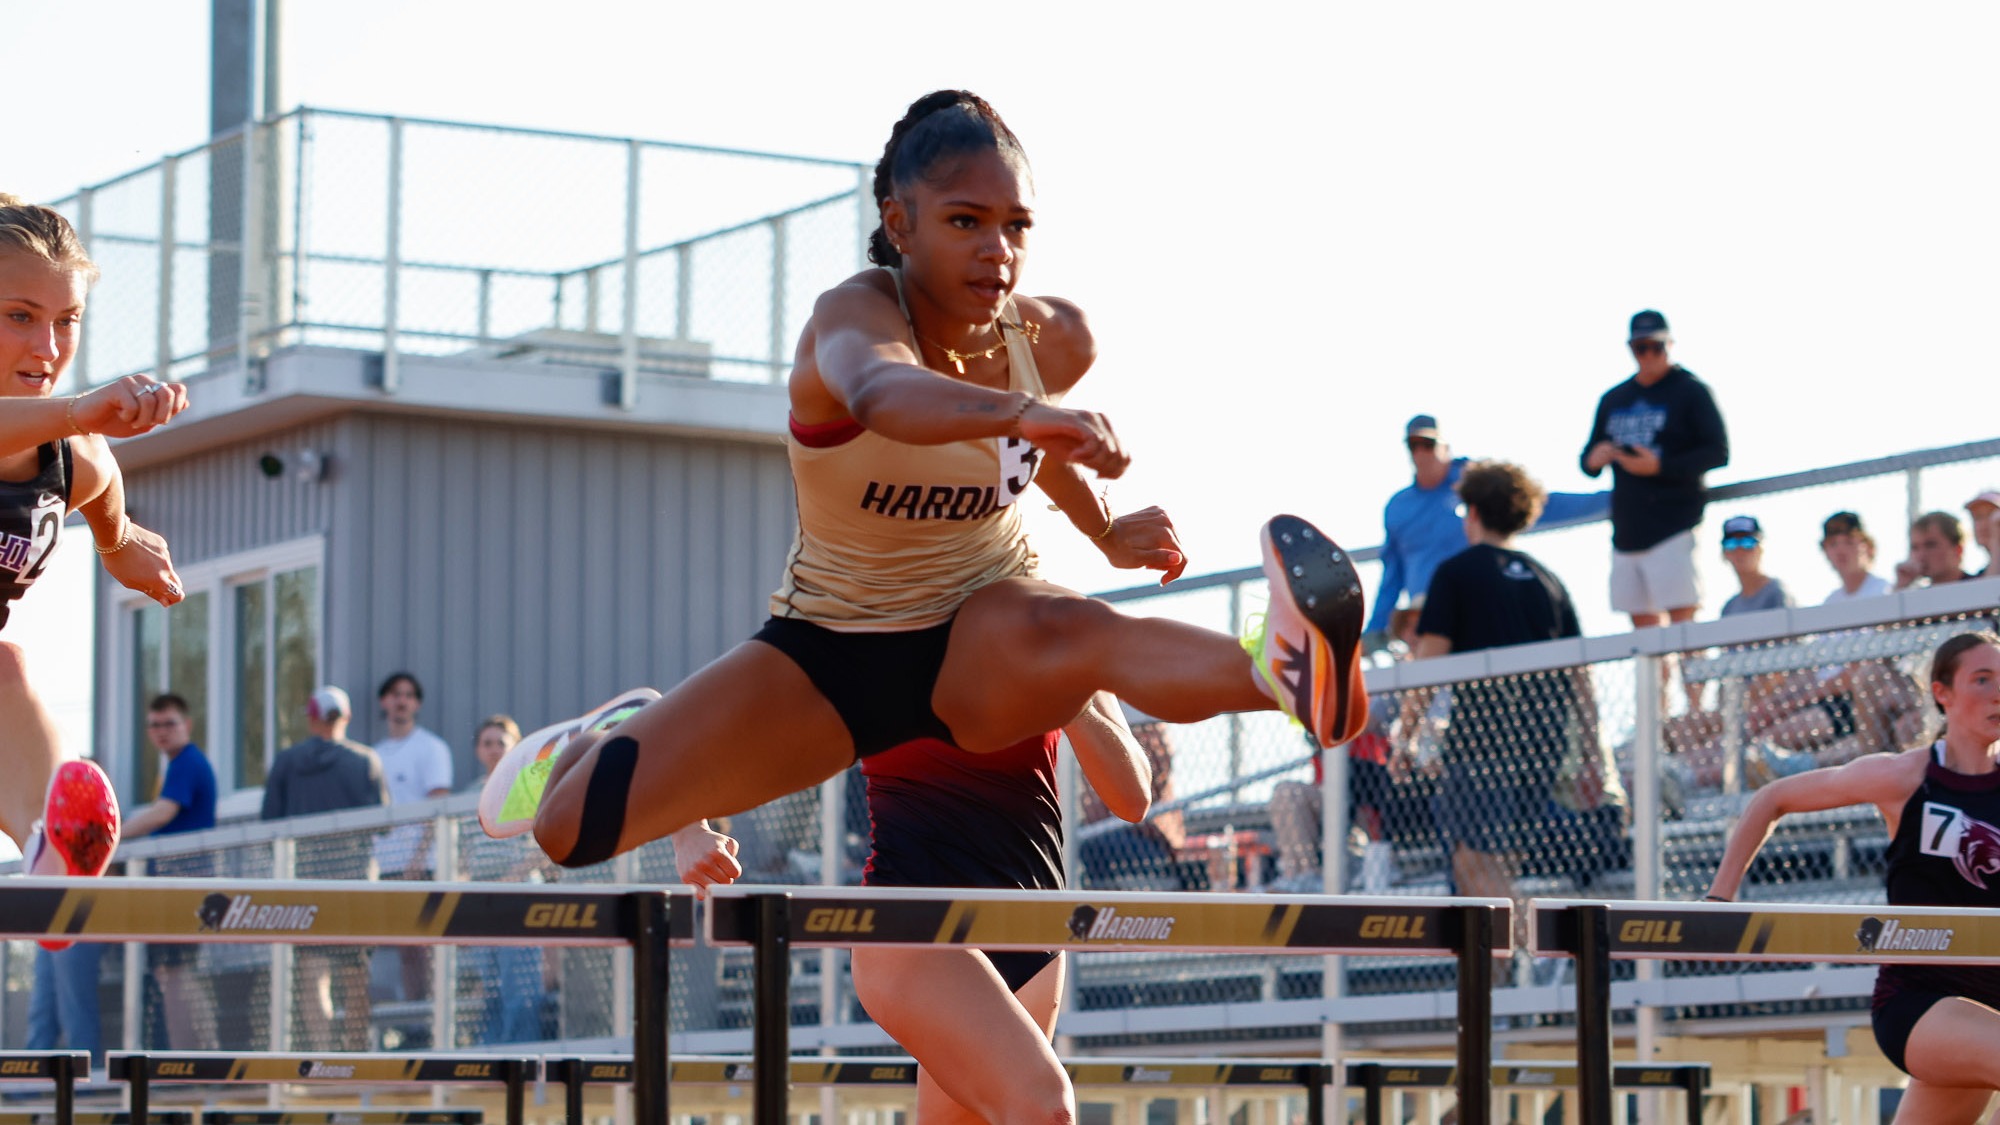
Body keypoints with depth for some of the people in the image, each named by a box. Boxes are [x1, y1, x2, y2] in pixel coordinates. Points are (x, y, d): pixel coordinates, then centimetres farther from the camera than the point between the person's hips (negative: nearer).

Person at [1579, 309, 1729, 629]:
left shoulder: (1691, 391, 0)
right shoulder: (1613, 399, 17)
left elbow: (1718, 453, -7)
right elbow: (1589, 457, 22)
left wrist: (1660, 467, -17)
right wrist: (1593, 461, -3)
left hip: (1674, 527, -6)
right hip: (1626, 528, 6)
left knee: (1682, 618, -13)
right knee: (1643, 626, 6)